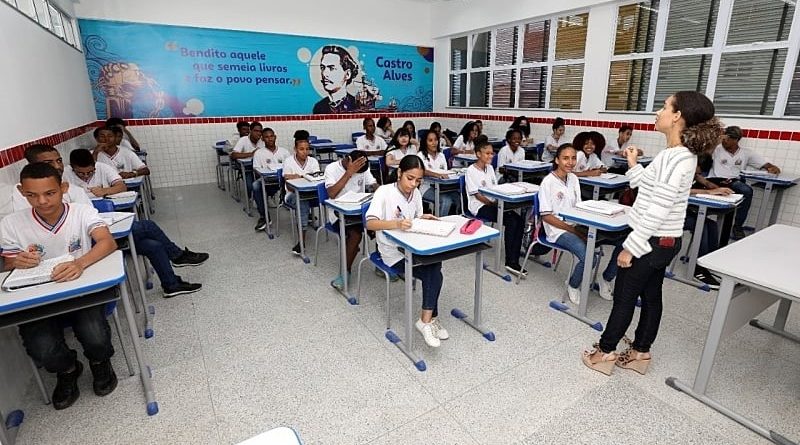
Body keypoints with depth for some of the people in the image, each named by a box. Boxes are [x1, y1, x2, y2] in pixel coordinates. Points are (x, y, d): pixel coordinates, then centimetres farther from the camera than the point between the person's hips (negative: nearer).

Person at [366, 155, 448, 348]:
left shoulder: (416, 193, 4)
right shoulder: (384, 192, -15)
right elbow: (370, 224, -26)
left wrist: (422, 219, -10)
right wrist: (396, 224, -42)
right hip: (393, 252, -5)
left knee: (434, 268, -22)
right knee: (434, 275, -21)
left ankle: (427, 320, -11)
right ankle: (429, 319, -6)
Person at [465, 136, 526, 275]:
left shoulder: (490, 168, 15)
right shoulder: (471, 170, -7)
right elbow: (477, 195, -12)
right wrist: (494, 204, -17)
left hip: (493, 203, 7)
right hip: (480, 207, -7)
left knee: (519, 221, -16)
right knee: (511, 222, -25)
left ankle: (513, 261, -17)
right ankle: (511, 261, -15)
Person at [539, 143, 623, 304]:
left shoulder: (574, 178, 10)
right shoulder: (548, 182, -11)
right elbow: (546, 216, -13)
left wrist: (584, 227, -5)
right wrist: (573, 230, -18)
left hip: (577, 226, 7)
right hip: (558, 230, -7)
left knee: (622, 240, -8)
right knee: (588, 257, -32)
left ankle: (606, 279, 11)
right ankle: (573, 285, 0)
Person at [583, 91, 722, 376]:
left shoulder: (677, 157, -22)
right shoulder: (678, 154, 8)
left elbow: (658, 210, -25)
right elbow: (650, 190, 13)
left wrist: (631, 246, -21)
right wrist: (633, 165, 13)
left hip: (652, 241, -10)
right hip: (661, 241, 10)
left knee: (624, 296, 3)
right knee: (650, 296, 17)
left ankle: (605, 352, 19)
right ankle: (641, 352, 31)